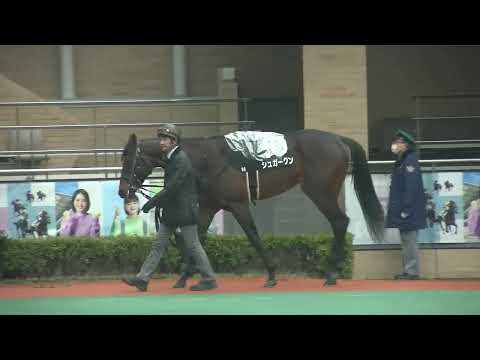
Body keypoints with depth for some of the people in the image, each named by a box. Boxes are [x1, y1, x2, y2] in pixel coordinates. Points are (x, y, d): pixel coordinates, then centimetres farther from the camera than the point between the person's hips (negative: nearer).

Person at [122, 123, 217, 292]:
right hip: (171, 211, 10)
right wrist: (158, 202, 14)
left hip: (184, 211, -10)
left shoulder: (181, 160, -17)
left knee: (192, 245, -3)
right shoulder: (171, 159, 14)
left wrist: (153, 202, -22)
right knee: (158, 245, 7)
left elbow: (172, 188, -23)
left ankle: (209, 279, 6)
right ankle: (142, 279, 7)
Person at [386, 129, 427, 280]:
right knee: (406, 240, 12)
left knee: (409, 240, -7)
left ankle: (412, 272, -4)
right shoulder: (401, 161, 16)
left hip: (409, 211, -10)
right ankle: (408, 271, 17)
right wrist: (397, 209, 17)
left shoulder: (410, 161, -13)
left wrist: (406, 209, -22)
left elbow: (411, 187, -20)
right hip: (401, 210, 10)